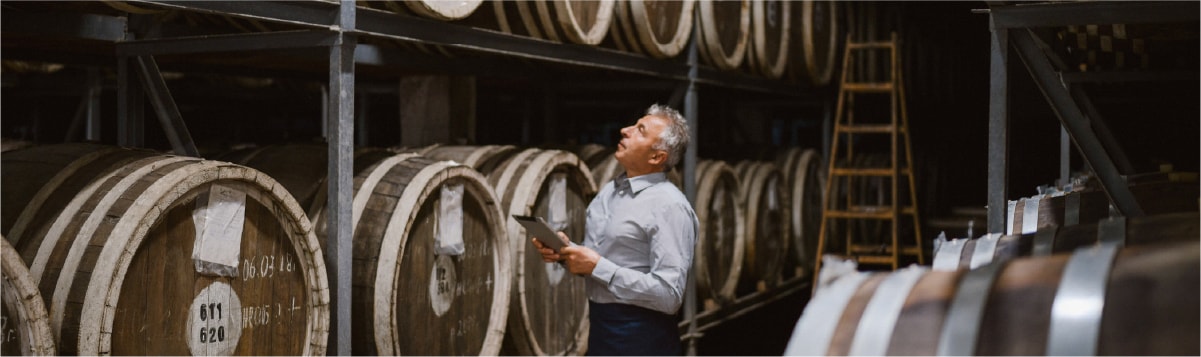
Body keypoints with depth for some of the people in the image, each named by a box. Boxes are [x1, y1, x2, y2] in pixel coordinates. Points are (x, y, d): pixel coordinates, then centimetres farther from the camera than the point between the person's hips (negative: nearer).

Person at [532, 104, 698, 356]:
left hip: (641, 335, -8)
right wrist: (565, 250, -4)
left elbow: (669, 295, -24)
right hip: (600, 326, 8)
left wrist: (598, 266, -22)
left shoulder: (669, 206, -18)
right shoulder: (609, 191, 8)